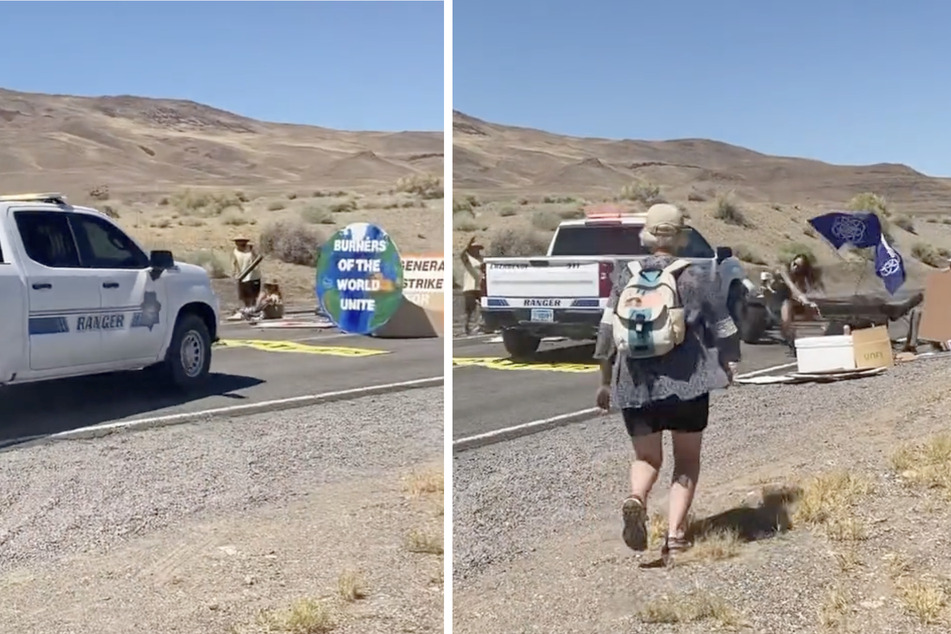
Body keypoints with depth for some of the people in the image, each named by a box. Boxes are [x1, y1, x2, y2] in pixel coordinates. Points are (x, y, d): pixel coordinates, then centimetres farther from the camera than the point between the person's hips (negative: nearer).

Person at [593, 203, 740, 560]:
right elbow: (723, 329, 3)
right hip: (687, 382, -1)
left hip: (635, 384, 2)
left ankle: (636, 499, -15)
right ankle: (675, 534, 4)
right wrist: (727, 366, 23)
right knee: (686, 460, 14)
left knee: (646, 457, 16)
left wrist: (606, 381, 13)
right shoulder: (697, 278, -1)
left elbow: (608, 332, 3)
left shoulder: (627, 277, 4)